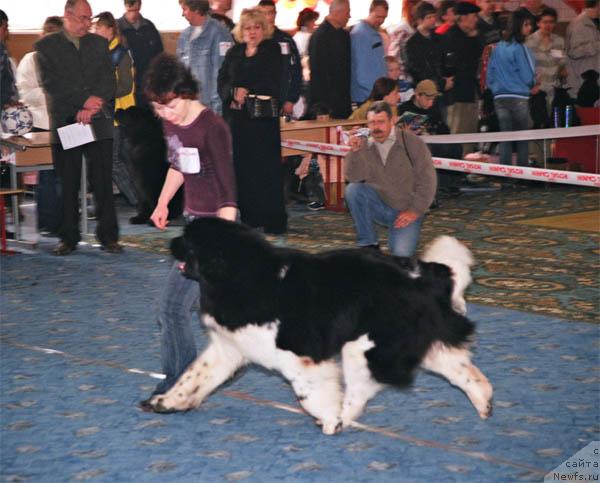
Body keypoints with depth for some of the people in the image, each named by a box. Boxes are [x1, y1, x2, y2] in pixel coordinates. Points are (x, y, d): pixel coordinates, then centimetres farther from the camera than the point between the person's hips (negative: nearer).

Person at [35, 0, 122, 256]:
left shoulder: (99, 43, 13)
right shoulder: (46, 46, 4)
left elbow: (109, 80, 5)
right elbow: (51, 83, -7)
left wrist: (92, 108, -10)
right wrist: (84, 100, -14)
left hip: (99, 123, 2)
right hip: (65, 124, -1)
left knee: (103, 182, -1)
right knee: (68, 185, 3)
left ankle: (108, 235, 5)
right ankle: (68, 237, 11)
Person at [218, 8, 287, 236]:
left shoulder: (273, 51, 4)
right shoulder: (233, 53, 16)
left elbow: (273, 84, -7)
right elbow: (222, 82, 8)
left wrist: (247, 92, -8)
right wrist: (234, 92, -12)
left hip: (263, 116, -4)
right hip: (236, 117, 4)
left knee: (266, 168, -6)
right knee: (241, 167, 1)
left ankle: (273, 221, -2)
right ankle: (249, 218, 9)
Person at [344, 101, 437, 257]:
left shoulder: (412, 143, -9)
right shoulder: (365, 146, -2)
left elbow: (427, 180, -8)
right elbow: (353, 177, -12)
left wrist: (415, 211, -12)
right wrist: (355, 151, -25)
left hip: (406, 211, -3)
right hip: (380, 206, 3)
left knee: (402, 252, -26)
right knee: (353, 190, -24)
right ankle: (369, 244, -10)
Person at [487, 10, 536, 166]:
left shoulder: (498, 48, 8)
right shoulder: (519, 48, -11)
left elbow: (490, 75, 11)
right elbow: (528, 77, -9)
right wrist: (532, 84, 11)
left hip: (500, 99, 6)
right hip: (519, 98, -6)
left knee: (505, 140, 6)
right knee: (522, 140, 3)